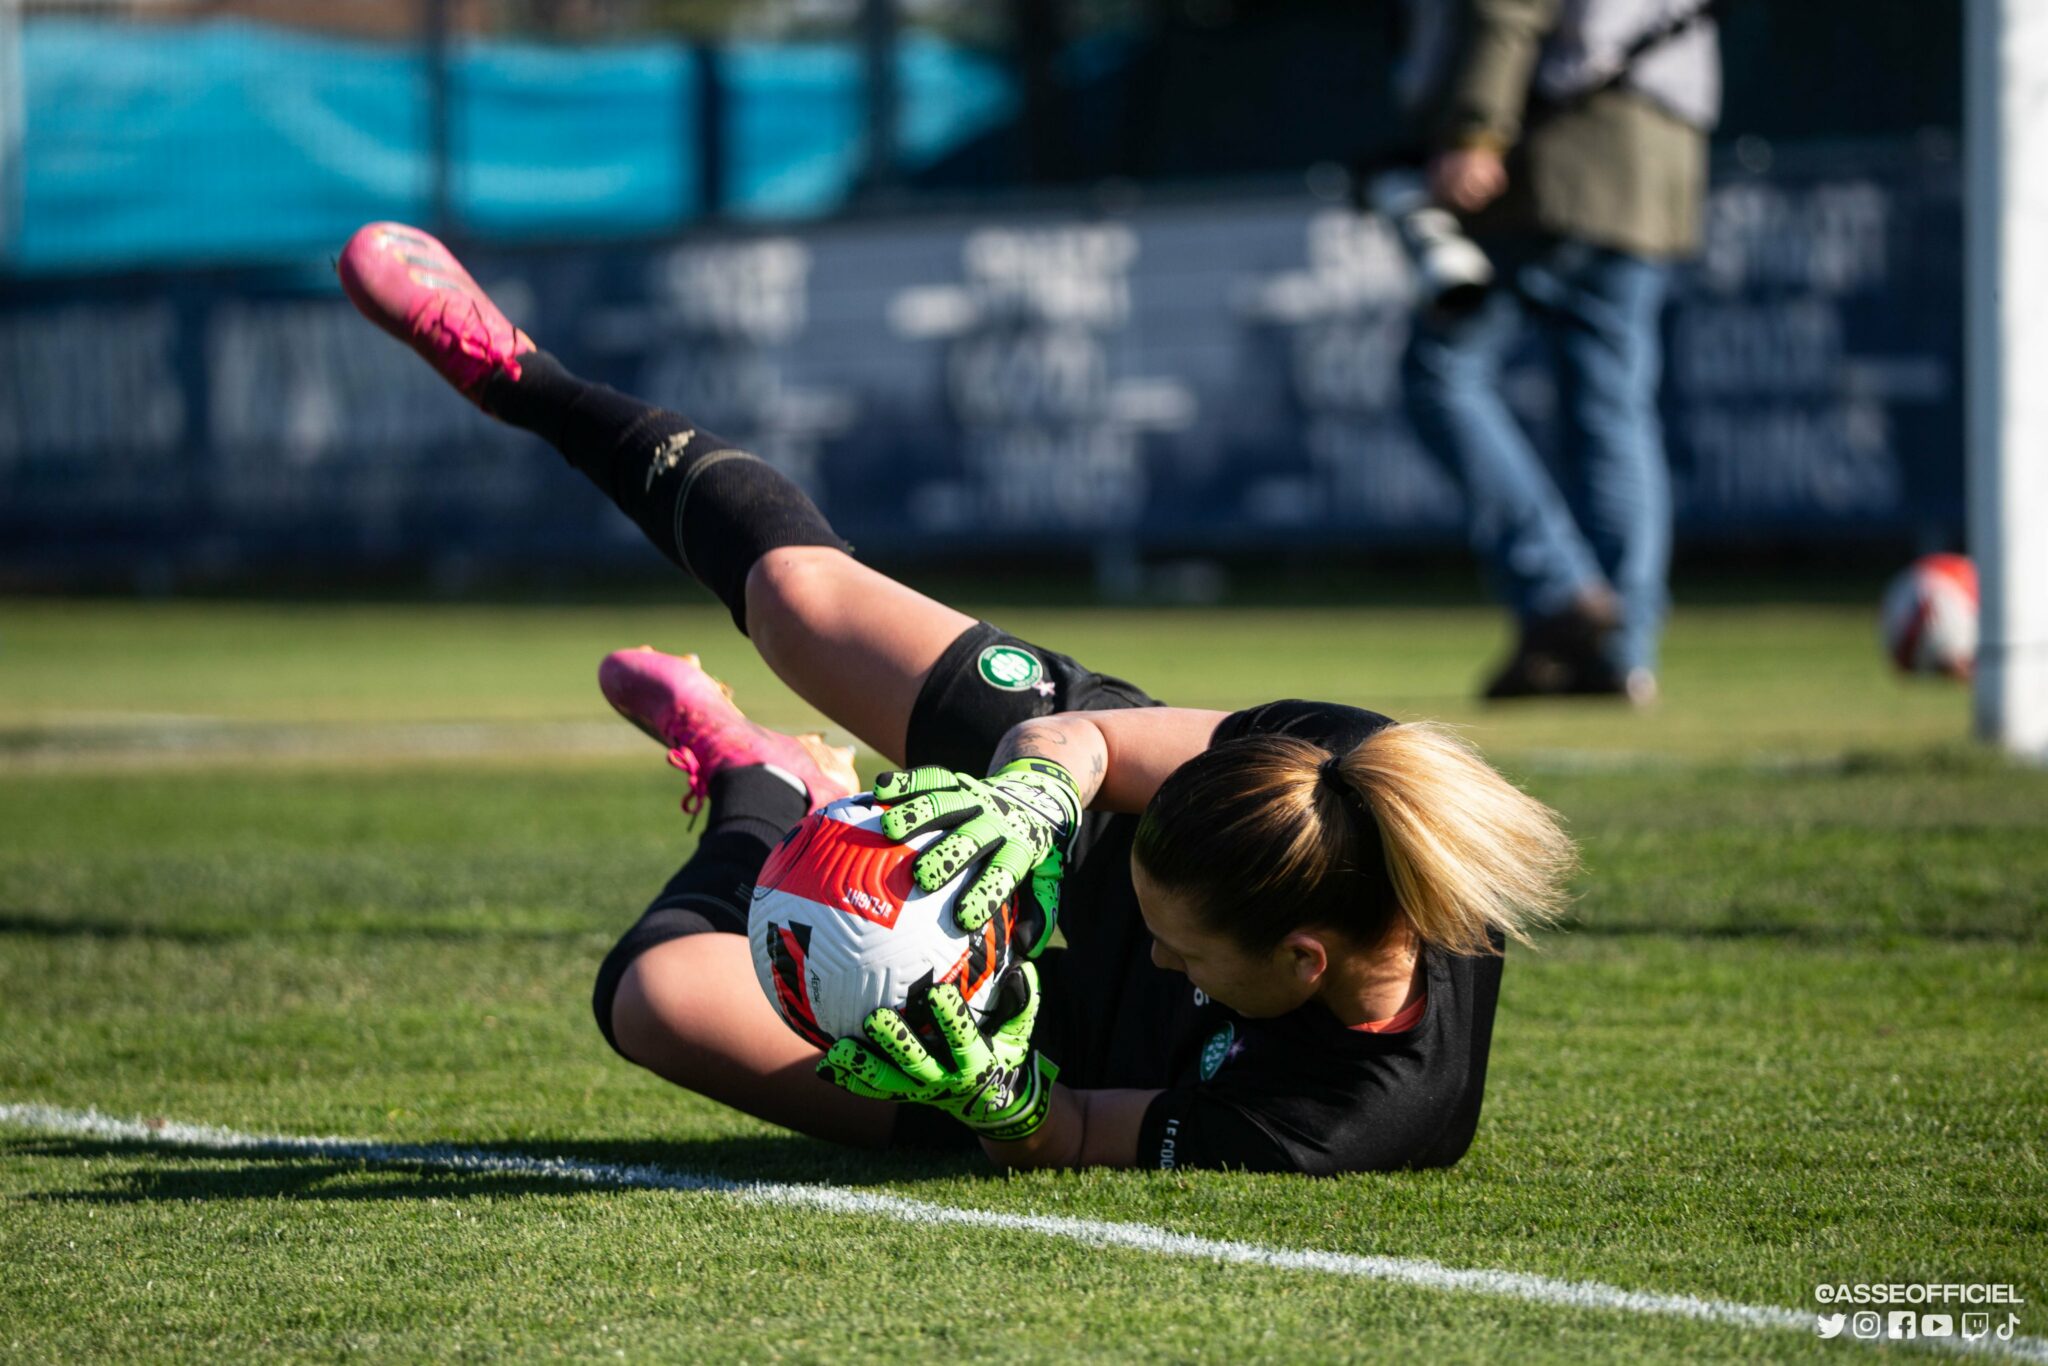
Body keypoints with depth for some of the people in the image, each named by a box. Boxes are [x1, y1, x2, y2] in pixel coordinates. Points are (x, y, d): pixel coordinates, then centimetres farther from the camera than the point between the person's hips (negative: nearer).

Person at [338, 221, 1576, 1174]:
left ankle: (758, 797, 32)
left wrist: (982, 1096, -51)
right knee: (796, 591, 9)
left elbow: (1051, 1140, -29)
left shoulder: (1355, 1120, -47)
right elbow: (1080, 736, -22)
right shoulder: (1358, 760, -36)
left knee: (663, 997, -8)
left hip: (1065, 1074, -4)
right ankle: (517, 379, 40)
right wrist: (1031, 792, -44)